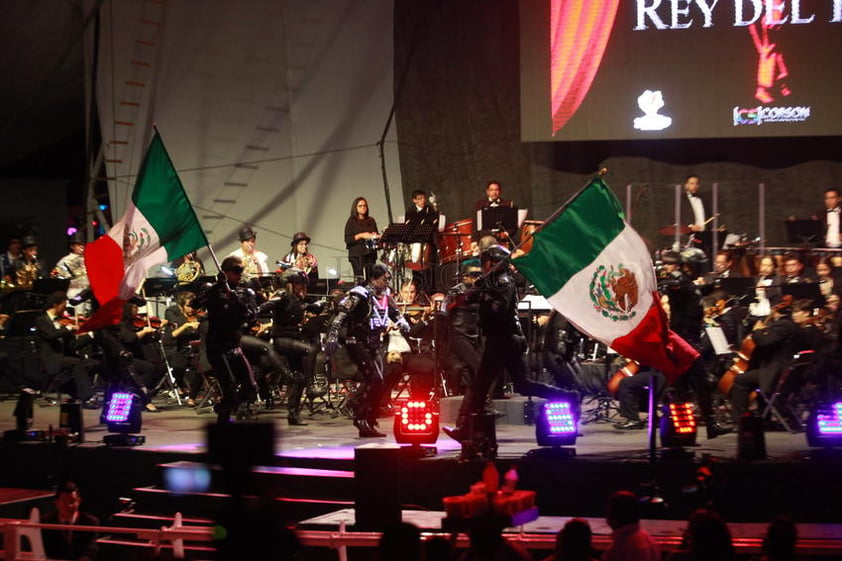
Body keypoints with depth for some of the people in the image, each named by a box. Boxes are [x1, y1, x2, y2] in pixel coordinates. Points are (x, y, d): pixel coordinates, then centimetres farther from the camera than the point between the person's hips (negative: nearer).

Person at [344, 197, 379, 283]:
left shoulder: (371, 221, 15)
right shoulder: (352, 221, 3)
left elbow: (377, 236, 23)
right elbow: (347, 239, -4)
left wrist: (376, 236, 0)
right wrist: (361, 236, -15)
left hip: (370, 254, 4)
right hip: (357, 254, -4)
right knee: (360, 280, -12)